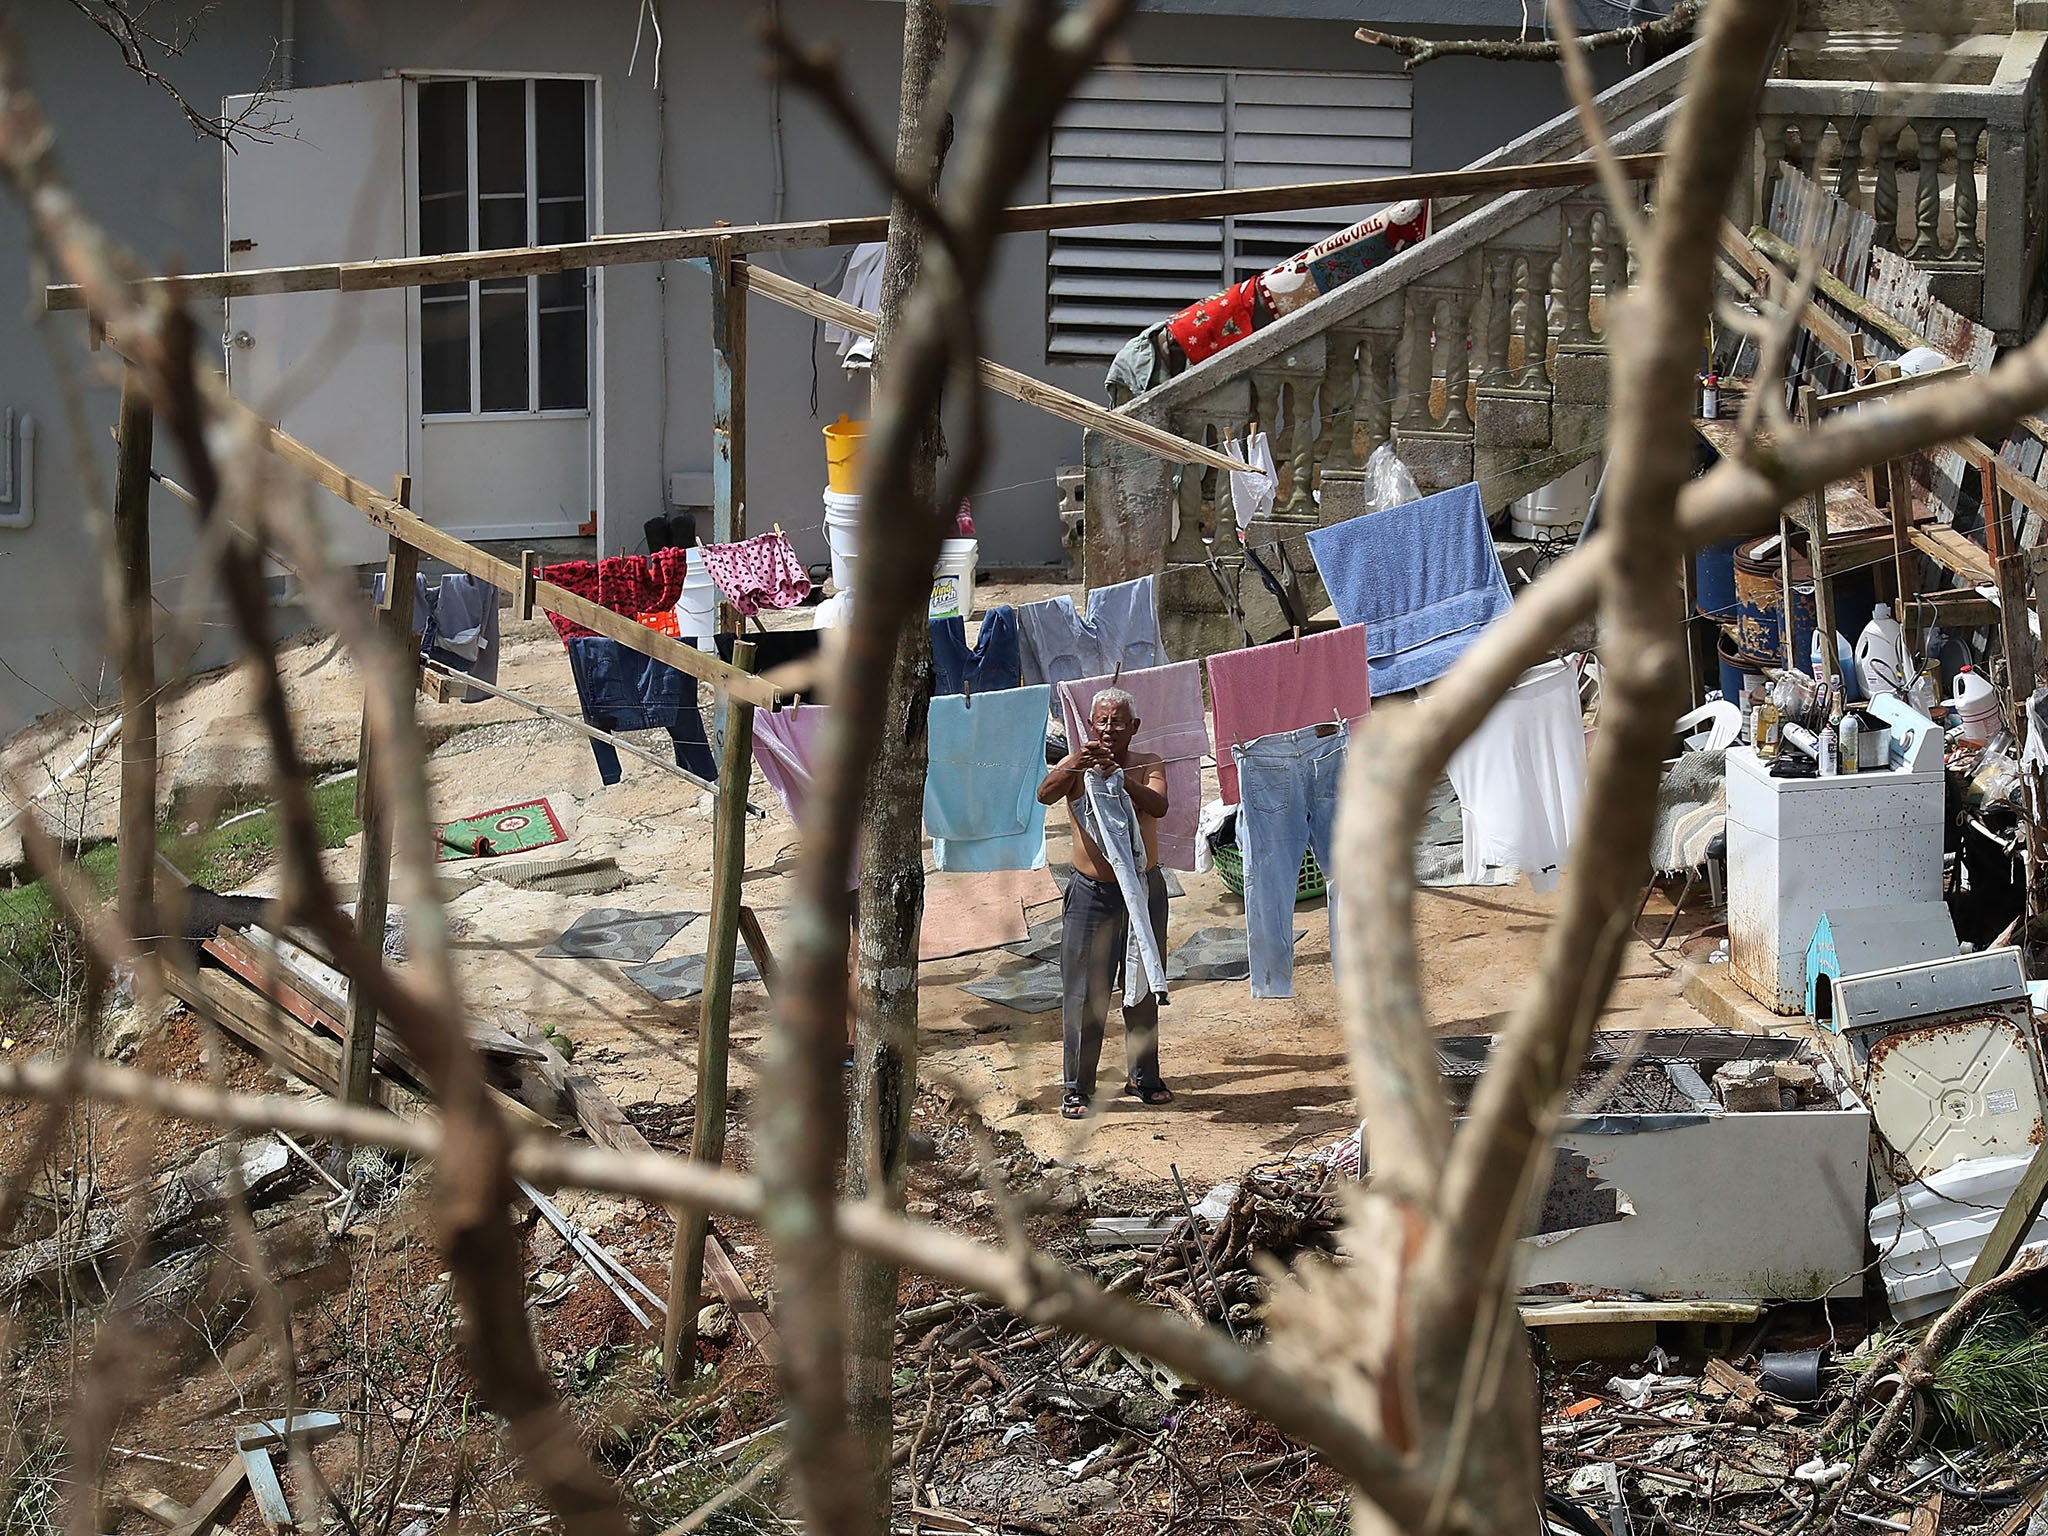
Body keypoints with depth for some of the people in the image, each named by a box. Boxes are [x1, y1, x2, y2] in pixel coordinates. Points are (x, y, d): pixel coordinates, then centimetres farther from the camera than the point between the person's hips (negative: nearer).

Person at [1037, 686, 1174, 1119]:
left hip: (1144, 889, 2)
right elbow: (1045, 794, -22)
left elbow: (1158, 806, -19)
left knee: (1144, 990, 12)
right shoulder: (1075, 767, -2)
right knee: (1084, 994, -2)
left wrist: (1119, 776, -35)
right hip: (1091, 893, -2)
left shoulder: (1147, 765, 0)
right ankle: (1078, 1087, 4)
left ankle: (1143, 1077, 25)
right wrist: (1075, 766, -41)